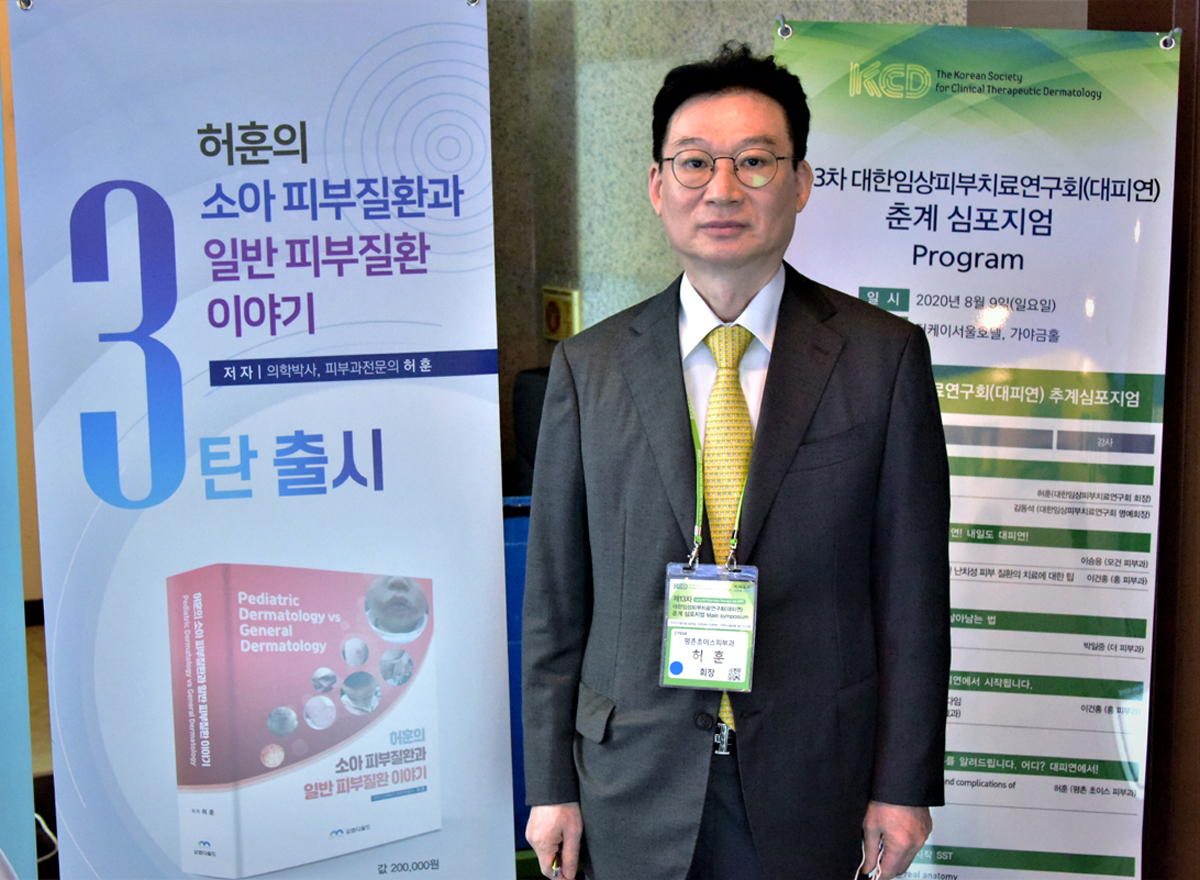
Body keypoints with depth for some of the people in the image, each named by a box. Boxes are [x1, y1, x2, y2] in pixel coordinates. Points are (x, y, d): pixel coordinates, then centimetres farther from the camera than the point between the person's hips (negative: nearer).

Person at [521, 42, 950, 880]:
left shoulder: (883, 356, -5)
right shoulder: (589, 366, -2)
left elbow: (913, 587, -3)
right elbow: (556, 596, 0)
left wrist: (906, 783, -3)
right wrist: (552, 783, 2)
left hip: (814, 785, 0)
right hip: (635, 784, 1)